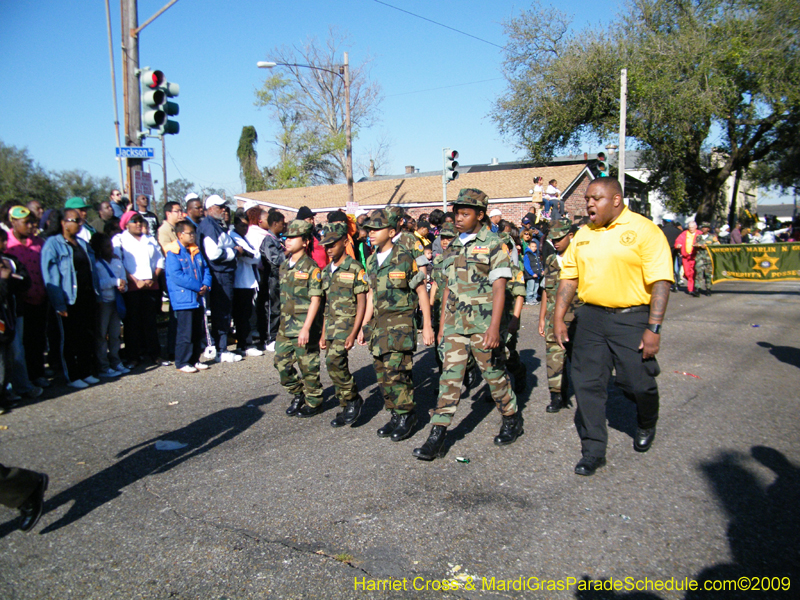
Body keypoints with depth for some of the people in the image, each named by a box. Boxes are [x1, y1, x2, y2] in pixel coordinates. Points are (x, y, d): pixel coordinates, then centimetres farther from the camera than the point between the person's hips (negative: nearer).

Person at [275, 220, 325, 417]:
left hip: (304, 326, -7)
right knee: (281, 362, 10)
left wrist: (306, 328, -22)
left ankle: (314, 402, 19)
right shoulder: (284, 266, 11)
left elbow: (315, 300, -16)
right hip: (286, 325, 7)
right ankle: (298, 394, 29)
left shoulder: (311, 268, -12)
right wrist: (284, 320, 18)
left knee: (308, 366, 2)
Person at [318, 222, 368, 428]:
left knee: (334, 360, -22)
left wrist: (353, 333, -16)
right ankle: (346, 409, 18)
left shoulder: (354, 268, -6)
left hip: (348, 321, -7)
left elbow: (362, 302, -9)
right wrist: (323, 333, 15)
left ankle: (353, 399, -6)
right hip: (331, 325, 7)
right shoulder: (326, 271, 14)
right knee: (336, 365, 8)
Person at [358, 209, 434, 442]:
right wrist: (364, 325, 16)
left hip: (400, 323, -7)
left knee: (395, 372, -11)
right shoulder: (371, 262, 10)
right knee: (383, 374, 9)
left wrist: (427, 325, -7)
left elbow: (422, 292, -4)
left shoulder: (405, 260, -9)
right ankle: (395, 414, 24)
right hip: (378, 324, 7)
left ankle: (406, 415, 8)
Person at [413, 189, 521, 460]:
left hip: (482, 323, -5)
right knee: (449, 376, 2)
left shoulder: (493, 244, -6)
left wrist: (494, 327, -21)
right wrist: (442, 323, 16)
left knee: (494, 374, 8)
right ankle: (437, 437, 3)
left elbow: (499, 289, -12)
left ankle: (512, 420, 31)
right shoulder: (453, 247, 13)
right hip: (455, 323, 5)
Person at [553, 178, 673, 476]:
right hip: (590, 317, 5)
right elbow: (569, 277, 13)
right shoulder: (583, 234, 10)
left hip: (632, 318, -4)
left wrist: (654, 328, -17)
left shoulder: (644, 230, -7)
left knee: (638, 383, 4)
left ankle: (646, 425, 39)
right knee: (587, 384, 4)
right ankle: (593, 450, 18)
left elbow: (661, 282, -11)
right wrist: (558, 317, 7)